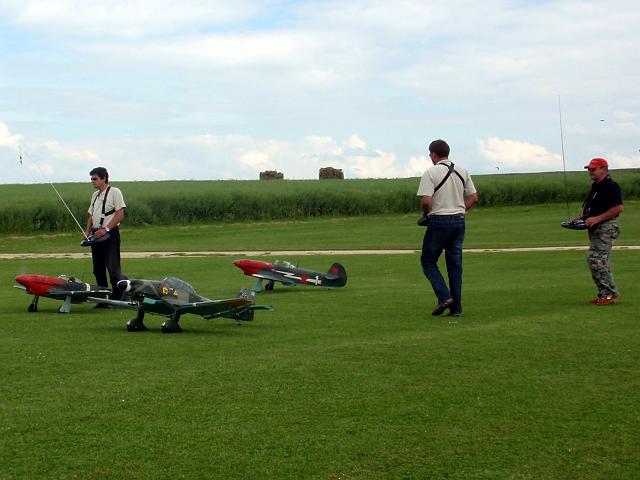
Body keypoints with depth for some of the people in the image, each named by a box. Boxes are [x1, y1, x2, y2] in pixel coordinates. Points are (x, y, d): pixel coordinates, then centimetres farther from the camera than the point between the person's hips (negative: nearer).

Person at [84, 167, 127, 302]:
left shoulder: (114, 192, -5)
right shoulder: (95, 195, 19)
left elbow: (120, 214, -13)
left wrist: (106, 229, -19)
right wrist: (87, 232, 7)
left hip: (110, 235, -8)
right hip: (96, 235, 8)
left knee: (113, 268, -13)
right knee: (98, 270, 8)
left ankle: (119, 297, -11)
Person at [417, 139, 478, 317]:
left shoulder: (431, 173, -10)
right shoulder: (462, 171, 9)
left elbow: (426, 201, -18)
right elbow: (473, 197, 10)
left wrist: (426, 214, 1)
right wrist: (459, 211, 15)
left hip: (439, 221, -6)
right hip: (459, 220, 6)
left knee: (428, 261, 7)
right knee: (455, 264, 9)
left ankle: (444, 297, -9)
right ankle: (456, 307, 7)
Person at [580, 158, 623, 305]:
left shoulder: (610, 186, -14)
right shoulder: (595, 186, 18)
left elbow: (619, 208, -23)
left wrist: (597, 218, -24)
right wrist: (583, 217, 12)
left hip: (606, 228, -11)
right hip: (595, 229, 11)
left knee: (596, 260, -14)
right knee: (600, 261, 12)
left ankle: (610, 293, -8)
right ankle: (605, 294, 18)